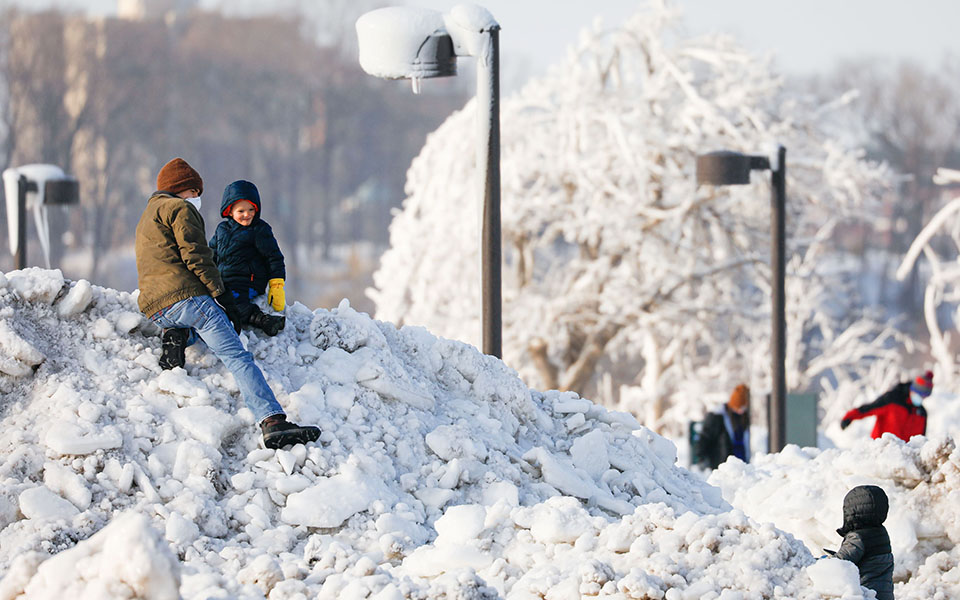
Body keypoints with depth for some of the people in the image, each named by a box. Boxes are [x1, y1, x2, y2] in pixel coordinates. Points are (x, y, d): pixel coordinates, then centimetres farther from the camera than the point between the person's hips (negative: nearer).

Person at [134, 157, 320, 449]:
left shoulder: (145, 220, 32)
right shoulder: (180, 209, 3)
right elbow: (195, 256, -9)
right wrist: (221, 294, -10)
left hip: (154, 309, 8)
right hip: (186, 295, -8)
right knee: (239, 358, -16)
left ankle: (177, 337, 6)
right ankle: (273, 422, -33)